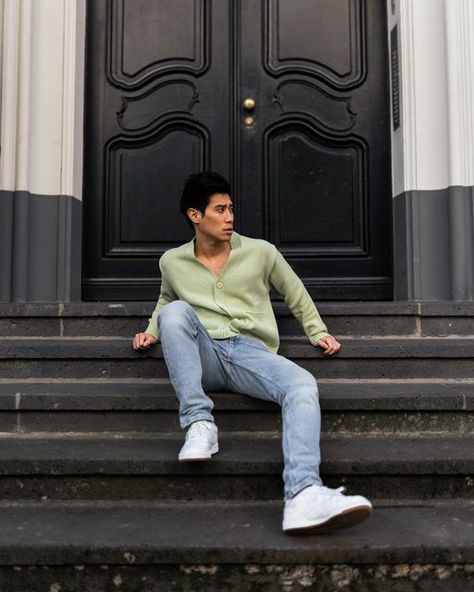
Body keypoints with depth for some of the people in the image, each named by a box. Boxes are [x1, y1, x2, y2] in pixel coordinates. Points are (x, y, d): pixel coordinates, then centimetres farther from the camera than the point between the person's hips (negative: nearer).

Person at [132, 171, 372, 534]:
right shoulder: (172, 262, 15)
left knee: (302, 385, -33)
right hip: (203, 356, 1)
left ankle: (303, 494, -54)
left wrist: (319, 333, 17)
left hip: (251, 353, 0)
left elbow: (297, 296, 25)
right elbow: (166, 301, 36)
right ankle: (199, 422, -32)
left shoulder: (261, 252, 12)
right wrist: (152, 331, 19)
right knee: (175, 312, -31)